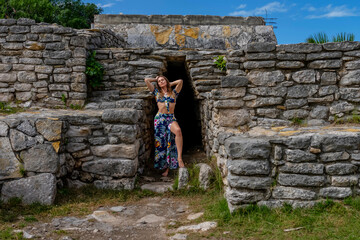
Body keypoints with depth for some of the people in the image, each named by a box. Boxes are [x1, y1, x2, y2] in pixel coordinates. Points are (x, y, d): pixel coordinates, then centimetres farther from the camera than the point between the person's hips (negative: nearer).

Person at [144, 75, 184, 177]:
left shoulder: (173, 92, 16)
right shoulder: (157, 92, 16)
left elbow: (180, 81, 7)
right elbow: (146, 80, 12)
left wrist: (169, 84, 20)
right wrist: (155, 79, 26)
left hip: (171, 118, -1)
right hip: (160, 118, 1)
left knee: (178, 131, -33)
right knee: (161, 142, -6)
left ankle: (179, 157, -31)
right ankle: (165, 167, 2)